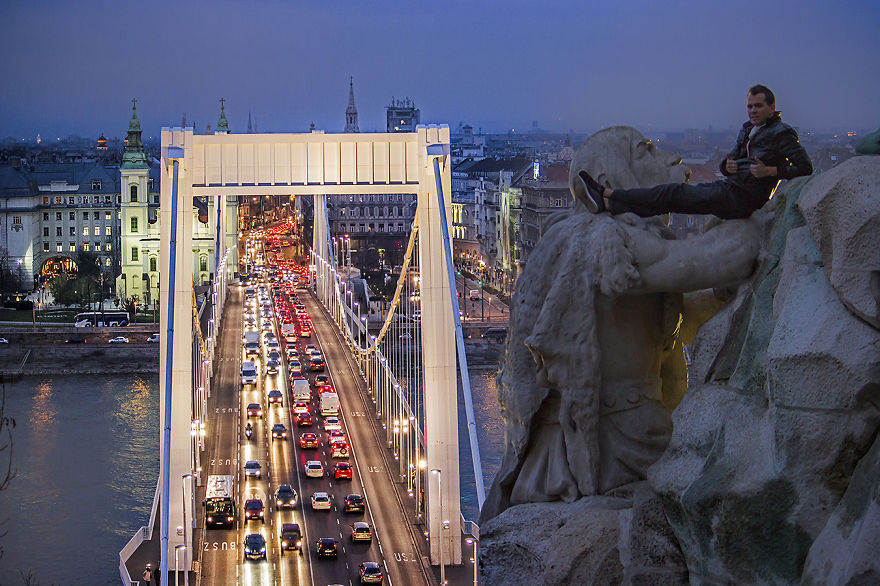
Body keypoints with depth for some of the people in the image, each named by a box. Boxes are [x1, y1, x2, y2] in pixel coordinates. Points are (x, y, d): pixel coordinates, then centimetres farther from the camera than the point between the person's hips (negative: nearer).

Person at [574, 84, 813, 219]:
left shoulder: (782, 133, -4)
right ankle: (605, 203, -14)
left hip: (742, 198, -8)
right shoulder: (747, 130, 20)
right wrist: (727, 166, 1)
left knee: (675, 194, -13)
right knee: (674, 194, -5)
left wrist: (770, 171, -18)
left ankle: (607, 193, -14)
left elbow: (805, 167, -8)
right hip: (728, 188, 8)